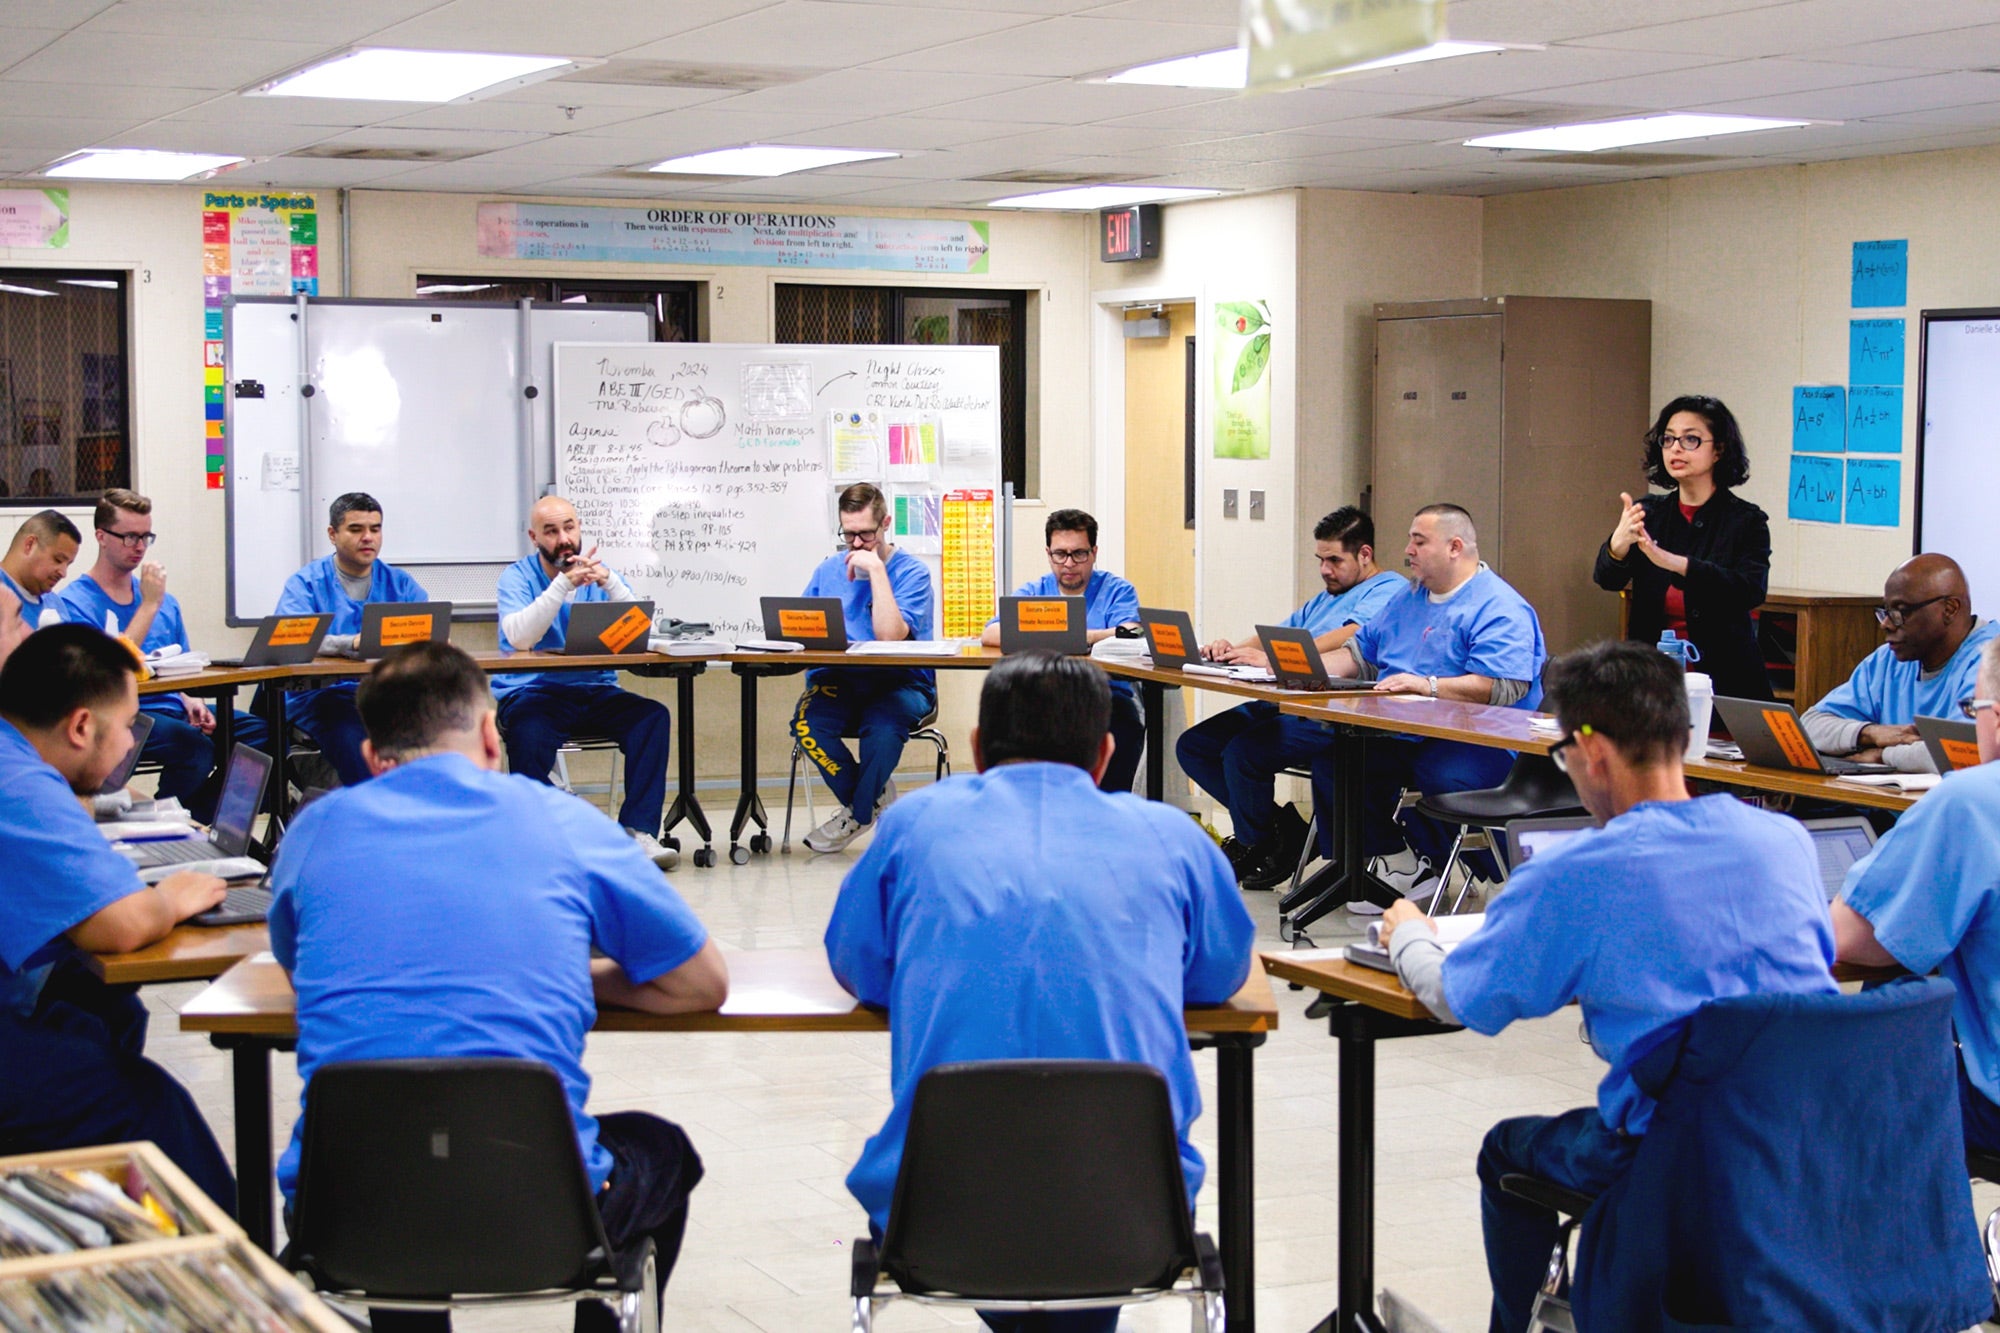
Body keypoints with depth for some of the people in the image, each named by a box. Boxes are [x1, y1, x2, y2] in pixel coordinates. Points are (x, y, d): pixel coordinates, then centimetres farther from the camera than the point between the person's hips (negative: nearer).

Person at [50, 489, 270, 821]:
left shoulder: (164, 600, 19)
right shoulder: (74, 602, -1)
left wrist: (191, 702, 1)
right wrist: (149, 605, -11)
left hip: (172, 709, 6)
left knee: (259, 730, -20)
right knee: (194, 744, -36)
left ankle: (206, 820, -4)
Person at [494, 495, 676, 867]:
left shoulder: (601, 573, 10)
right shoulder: (518, 576, 1)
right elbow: (519, 639, -18)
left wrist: (610, 583, -21)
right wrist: (564, 584, -24)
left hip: (596, 692, 3)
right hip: (533, 692, -3)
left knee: (653, 716, -24)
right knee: (528, 732, -36)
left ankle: (638, 832, -25)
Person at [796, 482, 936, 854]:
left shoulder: (912, 572, -3)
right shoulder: (829, 569, 13)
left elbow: (890, 636, -19)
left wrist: (876, 569, -16)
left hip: (899, 684, -4)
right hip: (838, 682, 4)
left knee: (883, 726, -37)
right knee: (806, 723, -29)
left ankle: (858, 814, -7)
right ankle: (875, 799, -4)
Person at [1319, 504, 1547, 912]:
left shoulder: (1500, 609, -8)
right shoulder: (1409, 599, 22)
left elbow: (1504, 687, -21)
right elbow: (1362, 653, 28)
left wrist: (1429, 686, -27)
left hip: (1479, 741, -8)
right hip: (1402, 737, 8)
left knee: (1443, 776, -38)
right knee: (1331, 760, -15)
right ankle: (1400, 862, -4)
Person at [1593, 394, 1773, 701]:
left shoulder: (1748, 521, 1)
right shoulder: (1648, 514, 10)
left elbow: (1750, 590, -16)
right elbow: (1607, 579, -4)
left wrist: (1676, 563, -30)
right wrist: (1618, 546, -28)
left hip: (1724, 678, -2)